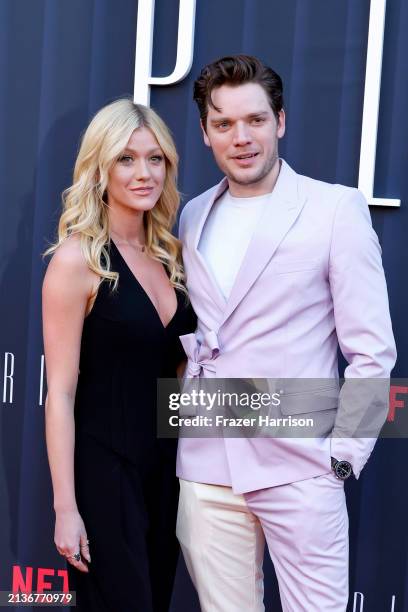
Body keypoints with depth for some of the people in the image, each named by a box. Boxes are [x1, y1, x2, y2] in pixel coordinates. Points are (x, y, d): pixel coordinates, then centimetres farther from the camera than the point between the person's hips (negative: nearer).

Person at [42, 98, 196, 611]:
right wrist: (65, 507, -16)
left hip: (165, 463, 7)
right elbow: (61, 392, -15)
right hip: (103, 469, -7)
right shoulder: (78, 258, -13)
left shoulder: (168, 254, 6)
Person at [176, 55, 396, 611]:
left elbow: (372, 351, -6)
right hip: (206, 469, 4)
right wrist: (182, 427, 8)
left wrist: (344, 454, -8)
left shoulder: (336, 208, -5)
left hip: (298, 467, -4)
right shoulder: (193, 217, 11)